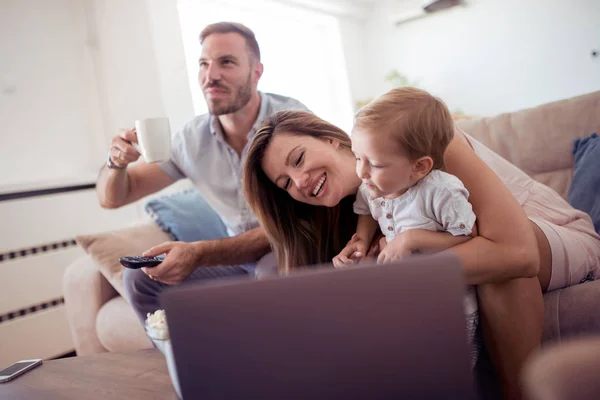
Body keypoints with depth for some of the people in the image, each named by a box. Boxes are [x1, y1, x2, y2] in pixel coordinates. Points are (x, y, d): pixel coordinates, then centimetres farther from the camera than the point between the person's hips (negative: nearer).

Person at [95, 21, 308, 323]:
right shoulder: (192, 138, -4)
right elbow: (112, 198, 3)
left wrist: (198, 253, -34)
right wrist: (117, 162, -21)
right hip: (242, 261, 5)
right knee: (140, 279, -7)